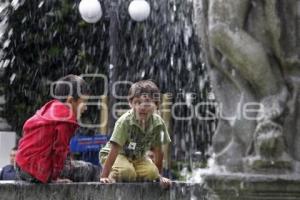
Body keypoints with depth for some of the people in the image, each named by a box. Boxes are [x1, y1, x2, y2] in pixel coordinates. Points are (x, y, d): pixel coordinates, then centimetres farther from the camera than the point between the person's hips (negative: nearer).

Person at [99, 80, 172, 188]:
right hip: (118, 154, -4)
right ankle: (113, 175, -3)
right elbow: (114, 150, -30)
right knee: (127, 172, -34)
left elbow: (158, 151, -6)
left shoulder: (158, 123, -18)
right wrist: (104, 176, -32)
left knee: (152, 173, -23)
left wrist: (158, 175, -3)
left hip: (138, 156, 5)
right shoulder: (125, 121, -29)